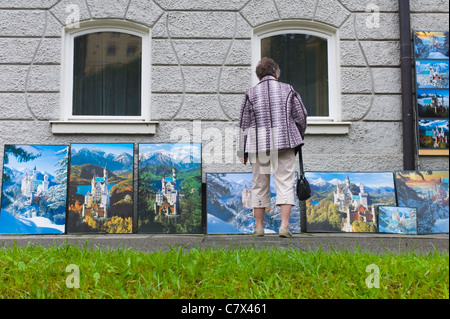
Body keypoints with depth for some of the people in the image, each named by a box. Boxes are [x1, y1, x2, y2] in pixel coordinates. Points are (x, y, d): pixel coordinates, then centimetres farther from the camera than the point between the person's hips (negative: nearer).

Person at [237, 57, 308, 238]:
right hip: (284, 141, -1)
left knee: (259, 185, 10)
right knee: (285, 183, -1)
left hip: (259, 143, 1)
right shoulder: (287, 90, 6)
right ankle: (284, 226, -11)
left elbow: (244, 124, 3)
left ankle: (259, 227, 16)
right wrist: (299, 136, 24)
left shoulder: (251, 94, 5)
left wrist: (242, 152, 9)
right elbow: (301, 116, 6)